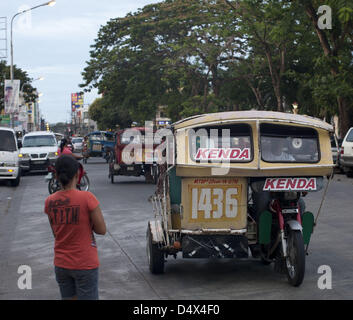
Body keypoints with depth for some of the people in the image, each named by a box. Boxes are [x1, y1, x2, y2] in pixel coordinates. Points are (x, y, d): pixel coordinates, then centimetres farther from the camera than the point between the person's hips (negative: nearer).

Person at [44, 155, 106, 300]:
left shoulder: (50, 202, -2)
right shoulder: (87, 198, -18)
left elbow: (55, 232, 9)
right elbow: (102, 230, -11)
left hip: (61, 264, 5)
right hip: (85, 265, -5)